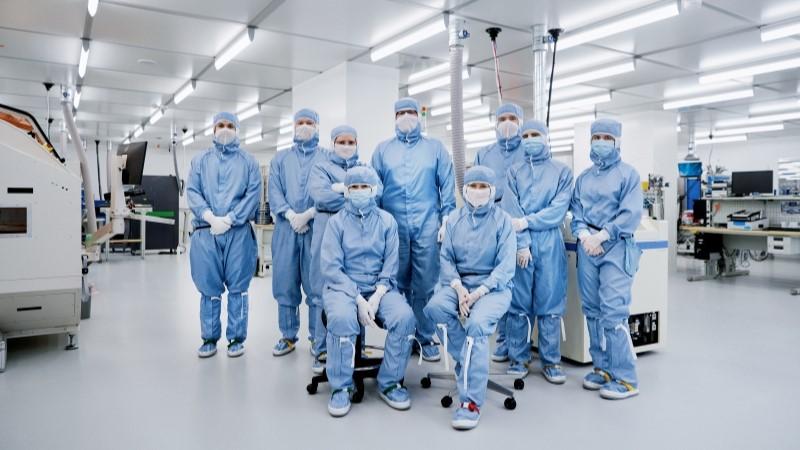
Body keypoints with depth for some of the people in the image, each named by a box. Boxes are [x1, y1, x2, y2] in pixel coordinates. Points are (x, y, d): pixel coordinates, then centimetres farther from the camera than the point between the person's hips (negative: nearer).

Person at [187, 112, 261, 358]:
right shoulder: (200, 160, 15)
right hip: (206, 231, 2)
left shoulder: (248, 161, 10)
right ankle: (209, 339, 16)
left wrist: (228, 219, -11)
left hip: (239, 232, -1)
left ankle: (237, 339, 12)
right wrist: (211, 218, -12)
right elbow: (192, 191, 5)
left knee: (238, 287, 2)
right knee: (209, 287, 6)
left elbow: (254, 193, -1)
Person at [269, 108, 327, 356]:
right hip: (286, 227, 3)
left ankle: (318, 337, 9)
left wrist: (307, 215, -14)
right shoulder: (280, 159, 18)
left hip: (317, 227, -3)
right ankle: (288, 336, 16)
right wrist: (291, 216, -10)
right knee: (285, 282, 5)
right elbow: (274, 191, 6)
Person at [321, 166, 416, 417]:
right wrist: (358, 300, -16)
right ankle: (341, 387, -11)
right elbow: (331, 268, -5)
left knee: (404, 316, -27)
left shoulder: (387, 221, 9)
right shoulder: (337, 222, 4)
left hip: (380, 288, 2)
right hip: (343, 287, -1)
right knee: (341, 318, -34)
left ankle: (389, 383, -5)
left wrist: (376, 297, -13)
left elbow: (390, 266, 3)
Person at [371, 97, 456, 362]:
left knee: (425, 285, -1)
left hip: (427, 225, -1)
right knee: (396, 284, 6)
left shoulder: (435, 148, 12)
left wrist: (446, 219, -2)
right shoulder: (382, 150, 15)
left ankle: (426, 338, 10)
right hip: (393, 226, 1)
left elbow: (447, 185, 7)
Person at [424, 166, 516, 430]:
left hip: (494, 286, -3)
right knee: (436, 307, -28)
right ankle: (469, 362, -6)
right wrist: (459, 288, -13)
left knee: (477, 323, -32)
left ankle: (471, 403, -23)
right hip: (459, 283, 4)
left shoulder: (502, 220, 0)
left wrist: (478, 293, -20)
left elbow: (505, 266, -7)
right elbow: (446, 258, 6)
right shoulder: (454, 219, 9)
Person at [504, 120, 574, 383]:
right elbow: (511, 210, -1)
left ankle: (551, 361, 13)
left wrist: (527, 221, -13)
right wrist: (521, 243, -11)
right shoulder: (514, 172, 11)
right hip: (520, 243, 0)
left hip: (549, 243, 0)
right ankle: (518, 358, 15)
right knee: (519, 302, 3)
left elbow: (559, 209, -3)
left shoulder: (562, 171, 10)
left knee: (550, 302, 3)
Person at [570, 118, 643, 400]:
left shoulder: (628, 174, 2)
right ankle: (602, 368, 19)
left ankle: (625, 378, -2)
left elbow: (631, 214, -9)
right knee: (592, 311, 8)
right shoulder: (583, 178, 18)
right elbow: (576, 212, 12)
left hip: (616, 248, -5)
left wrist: (600, 236, -15)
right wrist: (583, 234, -8)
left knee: (613, 312, -11)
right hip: (587, 248, 6)